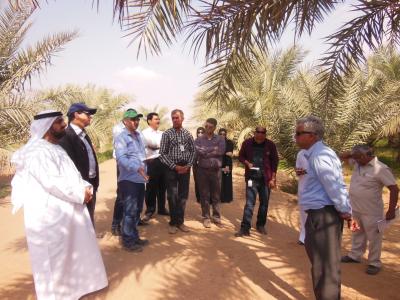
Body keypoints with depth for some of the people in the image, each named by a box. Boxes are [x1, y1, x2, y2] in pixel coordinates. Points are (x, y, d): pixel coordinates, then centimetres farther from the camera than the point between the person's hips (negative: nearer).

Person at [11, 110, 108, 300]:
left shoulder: (56, 148, 15)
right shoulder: (37, 151, -16)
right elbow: (52, 183, -25)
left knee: (72, 253, 19)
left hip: (68, 210, 9)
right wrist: (81, 193, -18)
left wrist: (85, 187, -3)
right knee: (55, 259, 6)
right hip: (50, 216, -9)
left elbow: (71, 175, 16)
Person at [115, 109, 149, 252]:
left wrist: (145, 169, 14)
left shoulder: (139, 136, 14)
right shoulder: (121, 137, -10)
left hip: (140, 179, 8)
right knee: (130, 211, -2)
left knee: (137, 210, 16)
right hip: (129, 180, -8)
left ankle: (134, 236, 29)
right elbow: (121, 158, -23)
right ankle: (127, 241, 10)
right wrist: (137, 168, -35)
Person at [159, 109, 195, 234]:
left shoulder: (188, 134, 6)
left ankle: (180, 221, 20)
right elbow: (162, 153, -6)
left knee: (183, 195, 8)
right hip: (171, 168, -3)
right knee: (172, 196, 2)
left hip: (185, 168, 3)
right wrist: (174, 166, -12)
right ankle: (173, 222, 16)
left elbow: (192, 151, 8)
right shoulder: (166, 134, -3)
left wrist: (188, 165, -7)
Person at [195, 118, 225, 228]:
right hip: (202, 170, 0)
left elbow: (221, 151, -13)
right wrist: (213, 150, -10)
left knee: (216, 195, 9)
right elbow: (197, 152, -13)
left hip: (216, 171, 0)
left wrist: (205, 151, -9)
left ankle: (217, 217, 22)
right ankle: (206, 217, 18)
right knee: (204, 195, 7)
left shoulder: (220, 139, 4)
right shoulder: (199, 139, 4)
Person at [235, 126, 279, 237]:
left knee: (264, 203, 10)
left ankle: (261, 225, 26)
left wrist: (273, 178, -3)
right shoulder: (247, 143, -4)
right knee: (249, 203, -4)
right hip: (251, 178, -1)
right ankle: (245, 228, -1)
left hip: (266, 179, 1)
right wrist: (247, 163, -13)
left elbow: (275, 162, 1)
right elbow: (241, 156, 8)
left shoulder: (270, 144, -4)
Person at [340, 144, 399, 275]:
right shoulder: (357, 163, 0)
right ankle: (355, 255, 36)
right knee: (357, 234, 21)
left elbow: (394, 189, -19)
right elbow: (343, 156, 14)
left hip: (371, 212, -7)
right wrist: (353, 153, -7)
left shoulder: (380, 169, -20)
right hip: (355, 209, 7)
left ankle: (374, 263, 19)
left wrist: (391, 210, -19)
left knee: (373, 238, 7)